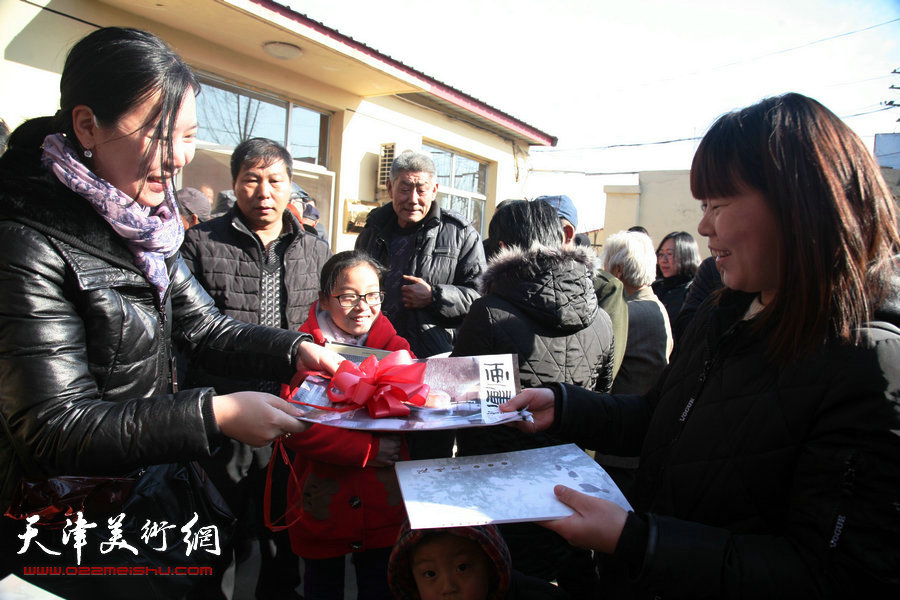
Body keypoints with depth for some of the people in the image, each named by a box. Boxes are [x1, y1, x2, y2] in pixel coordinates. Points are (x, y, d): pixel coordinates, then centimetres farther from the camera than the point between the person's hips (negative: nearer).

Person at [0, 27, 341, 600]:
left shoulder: (143, 225, 2)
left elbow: (204, 325, 6)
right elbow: (56, 428, -23)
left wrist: (295, 350, -9)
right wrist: (216, 415, -30)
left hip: (147, 467, 7)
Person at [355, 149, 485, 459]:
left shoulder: (460, 233, -1)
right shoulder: (373, 229, 13)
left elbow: (481, 293, -4)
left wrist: (435, 296, -15)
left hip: (434, 365, -4)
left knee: (431, 455, 4)